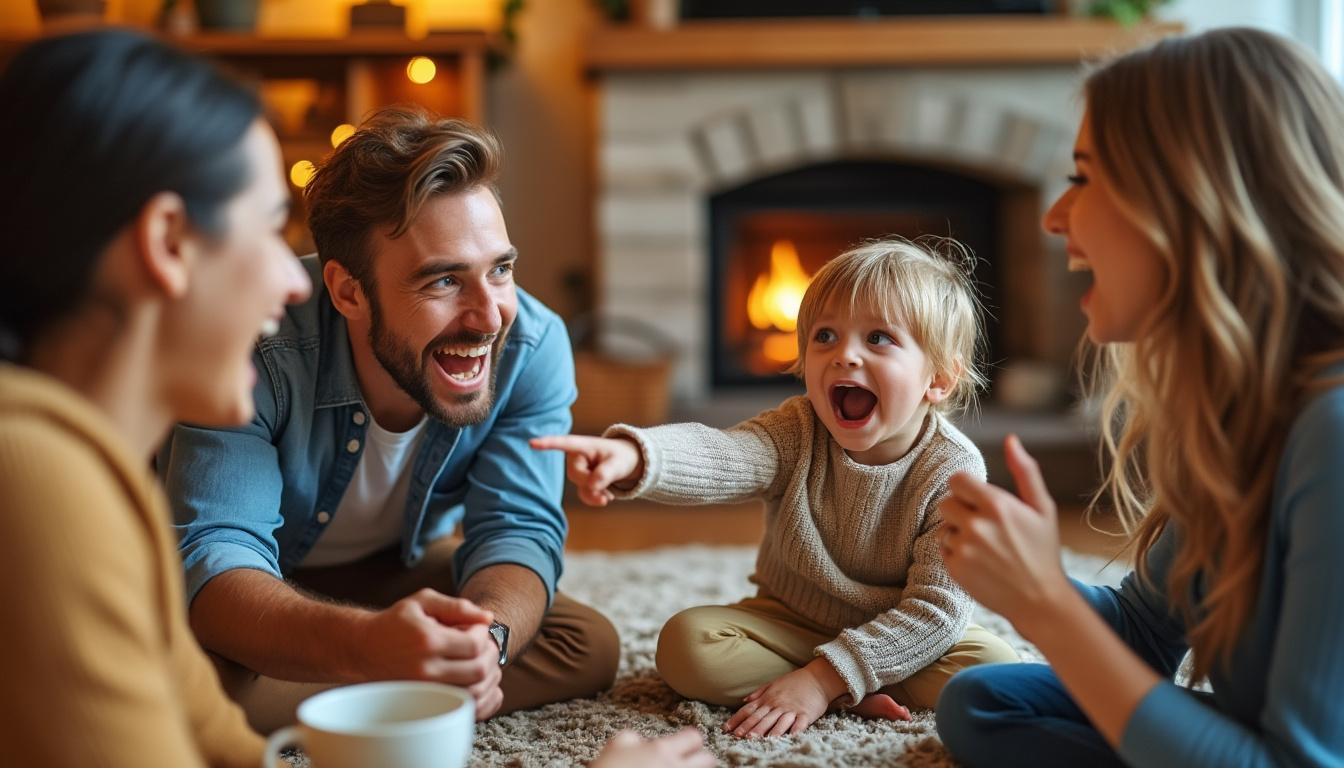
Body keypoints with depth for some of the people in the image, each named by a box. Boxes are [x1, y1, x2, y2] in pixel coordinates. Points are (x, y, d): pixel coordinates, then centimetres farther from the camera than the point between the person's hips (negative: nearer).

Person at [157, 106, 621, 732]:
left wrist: (485, 634, -49)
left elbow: (518, 530, -23)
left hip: (403, 568, 5)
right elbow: (215, 554, -39)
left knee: (590, 645, -16)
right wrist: (362, 644, -61)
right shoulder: (262, 349, -33)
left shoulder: (533, 346, -22)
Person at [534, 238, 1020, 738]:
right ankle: (855, 696, -18)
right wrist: (632, 457, -60)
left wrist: (824, 678, -29)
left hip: (899, 640, -1)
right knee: (685, 644, -22)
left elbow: (936, 607, -22)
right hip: (789, 620, 2)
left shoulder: (954, 471, -20)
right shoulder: (797, 432, -16)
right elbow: (717, 457, -37)